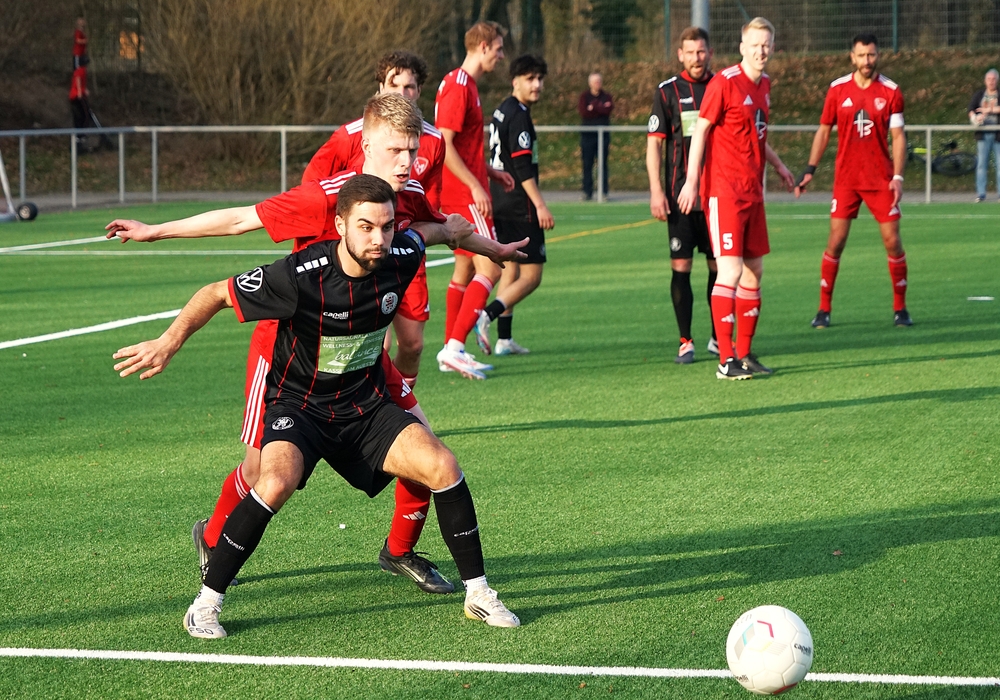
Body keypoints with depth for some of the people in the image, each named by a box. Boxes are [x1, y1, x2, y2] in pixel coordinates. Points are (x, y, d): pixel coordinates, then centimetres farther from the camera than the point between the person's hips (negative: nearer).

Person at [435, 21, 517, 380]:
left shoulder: (465, 85, 16)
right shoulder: (458, 87, -15)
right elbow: (443, 145, -21)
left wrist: (490, 172, 17)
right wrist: (475, 185, -22)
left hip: (462, 194, 11)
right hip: (465, 195, -11)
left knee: (465, 269, 13)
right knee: (490, 268, -13)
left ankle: (451, 353, 17)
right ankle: (454, 347, -16)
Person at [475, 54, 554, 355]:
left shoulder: (501, 112, 15)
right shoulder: (519, 116, -14)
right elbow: (522, 166, -21)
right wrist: (540, 205, -21)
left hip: (499, 204, 10)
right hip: (519, 206, -10)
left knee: (511, 271, 14)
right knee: (531, 276, -7)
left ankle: (504, 339, 13)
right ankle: (487, 315, -21)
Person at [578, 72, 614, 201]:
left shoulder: (607, 97, 11)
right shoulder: (584, 96, 9)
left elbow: (609, 110, -8)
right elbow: (583, 112, -8)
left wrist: (593, 107, -7)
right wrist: (601, 108, -7)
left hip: (603, 133, 1)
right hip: (587, 134, -1)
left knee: (603, 163, -1)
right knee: (587, 164, -3)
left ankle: (604, 192, 1)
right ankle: (587, 192, 0)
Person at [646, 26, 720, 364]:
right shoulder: (667, 91, 1)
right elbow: (654, 144, 0)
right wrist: (656, 191, -8)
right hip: (680, 195, -2)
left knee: (719, 266, 5)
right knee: (681, 266, -3)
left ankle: (718, 338, 17)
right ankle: (685, 342, 4)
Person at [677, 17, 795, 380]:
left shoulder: (764, 84, 12)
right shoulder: (724, 83, -12)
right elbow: (700, 131, -11)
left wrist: (777, 164, 29)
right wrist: (691, 181, -15)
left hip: (752, 191, 8)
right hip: (724, 190, -8)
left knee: (754, 269, 10)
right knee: (731, 270, -12)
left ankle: (744, 354, 18)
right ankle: (726, 361, -10)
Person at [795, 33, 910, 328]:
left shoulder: (891, 91, -2)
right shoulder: (837, 89, 1)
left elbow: (898, 136, -1)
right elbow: (824, 131, 8)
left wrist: (898, 176, -10)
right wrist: (810, 169, 2)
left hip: (881, 179, 0)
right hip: (846, 178, 0)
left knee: (892, 241, -2)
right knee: (836, 241, -4)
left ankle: (900, 308, 11)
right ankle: (824, 309, 4)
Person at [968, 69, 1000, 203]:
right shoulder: (978, 95, 14)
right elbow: (971, 110, 3)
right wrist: (974, 117, -17)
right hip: (983, 134, 2)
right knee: (981, 164, -2)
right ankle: (980, 194, -1)